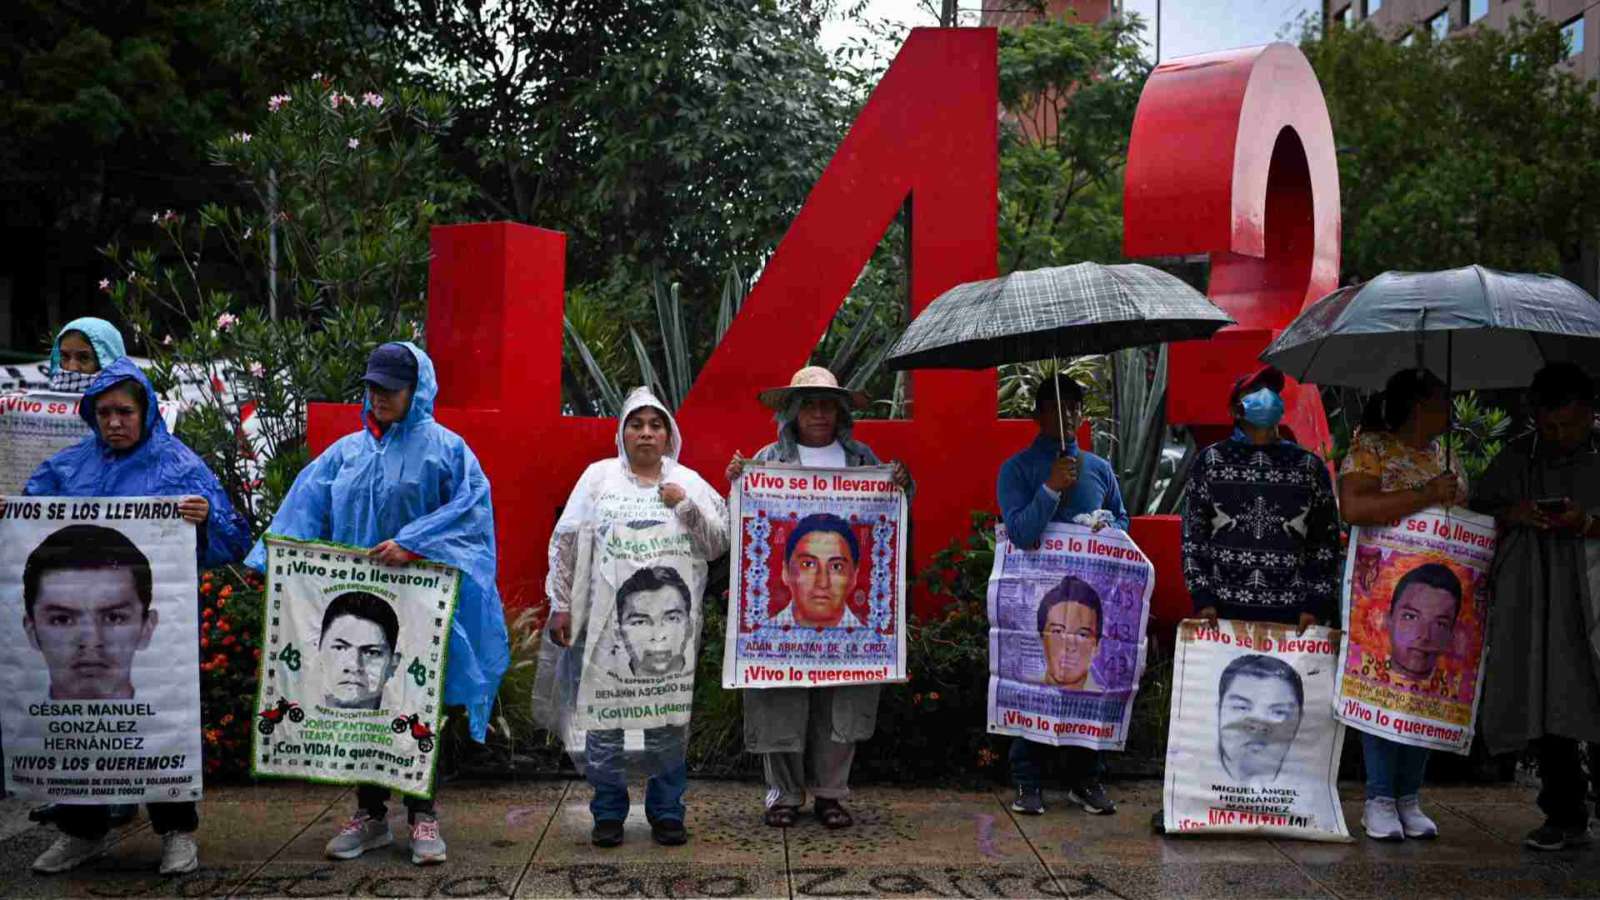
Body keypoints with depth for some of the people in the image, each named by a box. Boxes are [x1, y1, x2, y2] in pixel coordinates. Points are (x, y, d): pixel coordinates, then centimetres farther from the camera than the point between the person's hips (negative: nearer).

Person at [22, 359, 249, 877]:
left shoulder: (180, 467, -3)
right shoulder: (70, 465, 10)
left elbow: (233, 542, -7)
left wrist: (206, 517, -28)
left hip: (155, 627, -4)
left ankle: (177, 831, 17)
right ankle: (83, 831, 25)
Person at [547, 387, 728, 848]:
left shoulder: (689, 482, 10)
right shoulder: (598, 476, 8)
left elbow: (719, 544, 5)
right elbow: (565, 542, 7)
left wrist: (687, 505, -8)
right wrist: (561, 605, 3)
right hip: (606, 618, 0)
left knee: (669, 716, 4)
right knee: (605, 714, 1)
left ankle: (666, 811, 16)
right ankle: (608, 812, 13)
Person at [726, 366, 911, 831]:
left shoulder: (861, 458, 10)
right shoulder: (769, 458, 4)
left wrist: (903, 483, -2)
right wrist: (735, 482, -11)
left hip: (845, 601, 2)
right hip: (782, 595, -2)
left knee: (842, 694, 4)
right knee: (782, 693, 0)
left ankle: (830, 793, 17)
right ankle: (784, 794, 14)